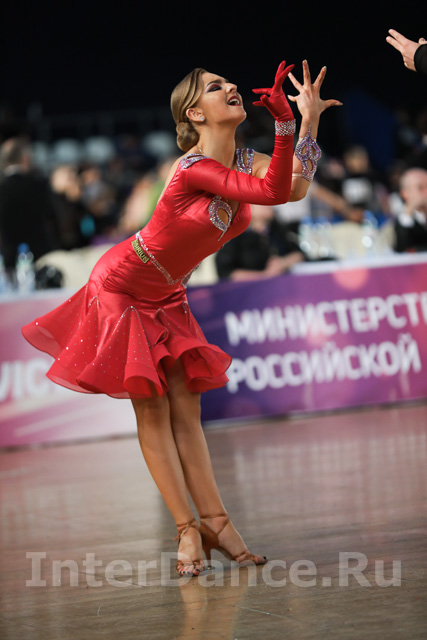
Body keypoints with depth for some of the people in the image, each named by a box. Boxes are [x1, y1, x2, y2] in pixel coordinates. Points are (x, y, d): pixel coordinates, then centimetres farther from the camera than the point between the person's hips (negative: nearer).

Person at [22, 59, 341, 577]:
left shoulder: (244, 162, -4)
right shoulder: (192, 167, -29)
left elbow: (295, 187, -21)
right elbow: (274, 191, -37)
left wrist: (309, 119, -25)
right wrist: (286, 124, -43)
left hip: (167, 297, 8)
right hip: (124, 287, -7)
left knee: (185, 411, 4)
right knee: (152, 410, -3)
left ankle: (213, 522, 1)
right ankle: (188, 530, -3)